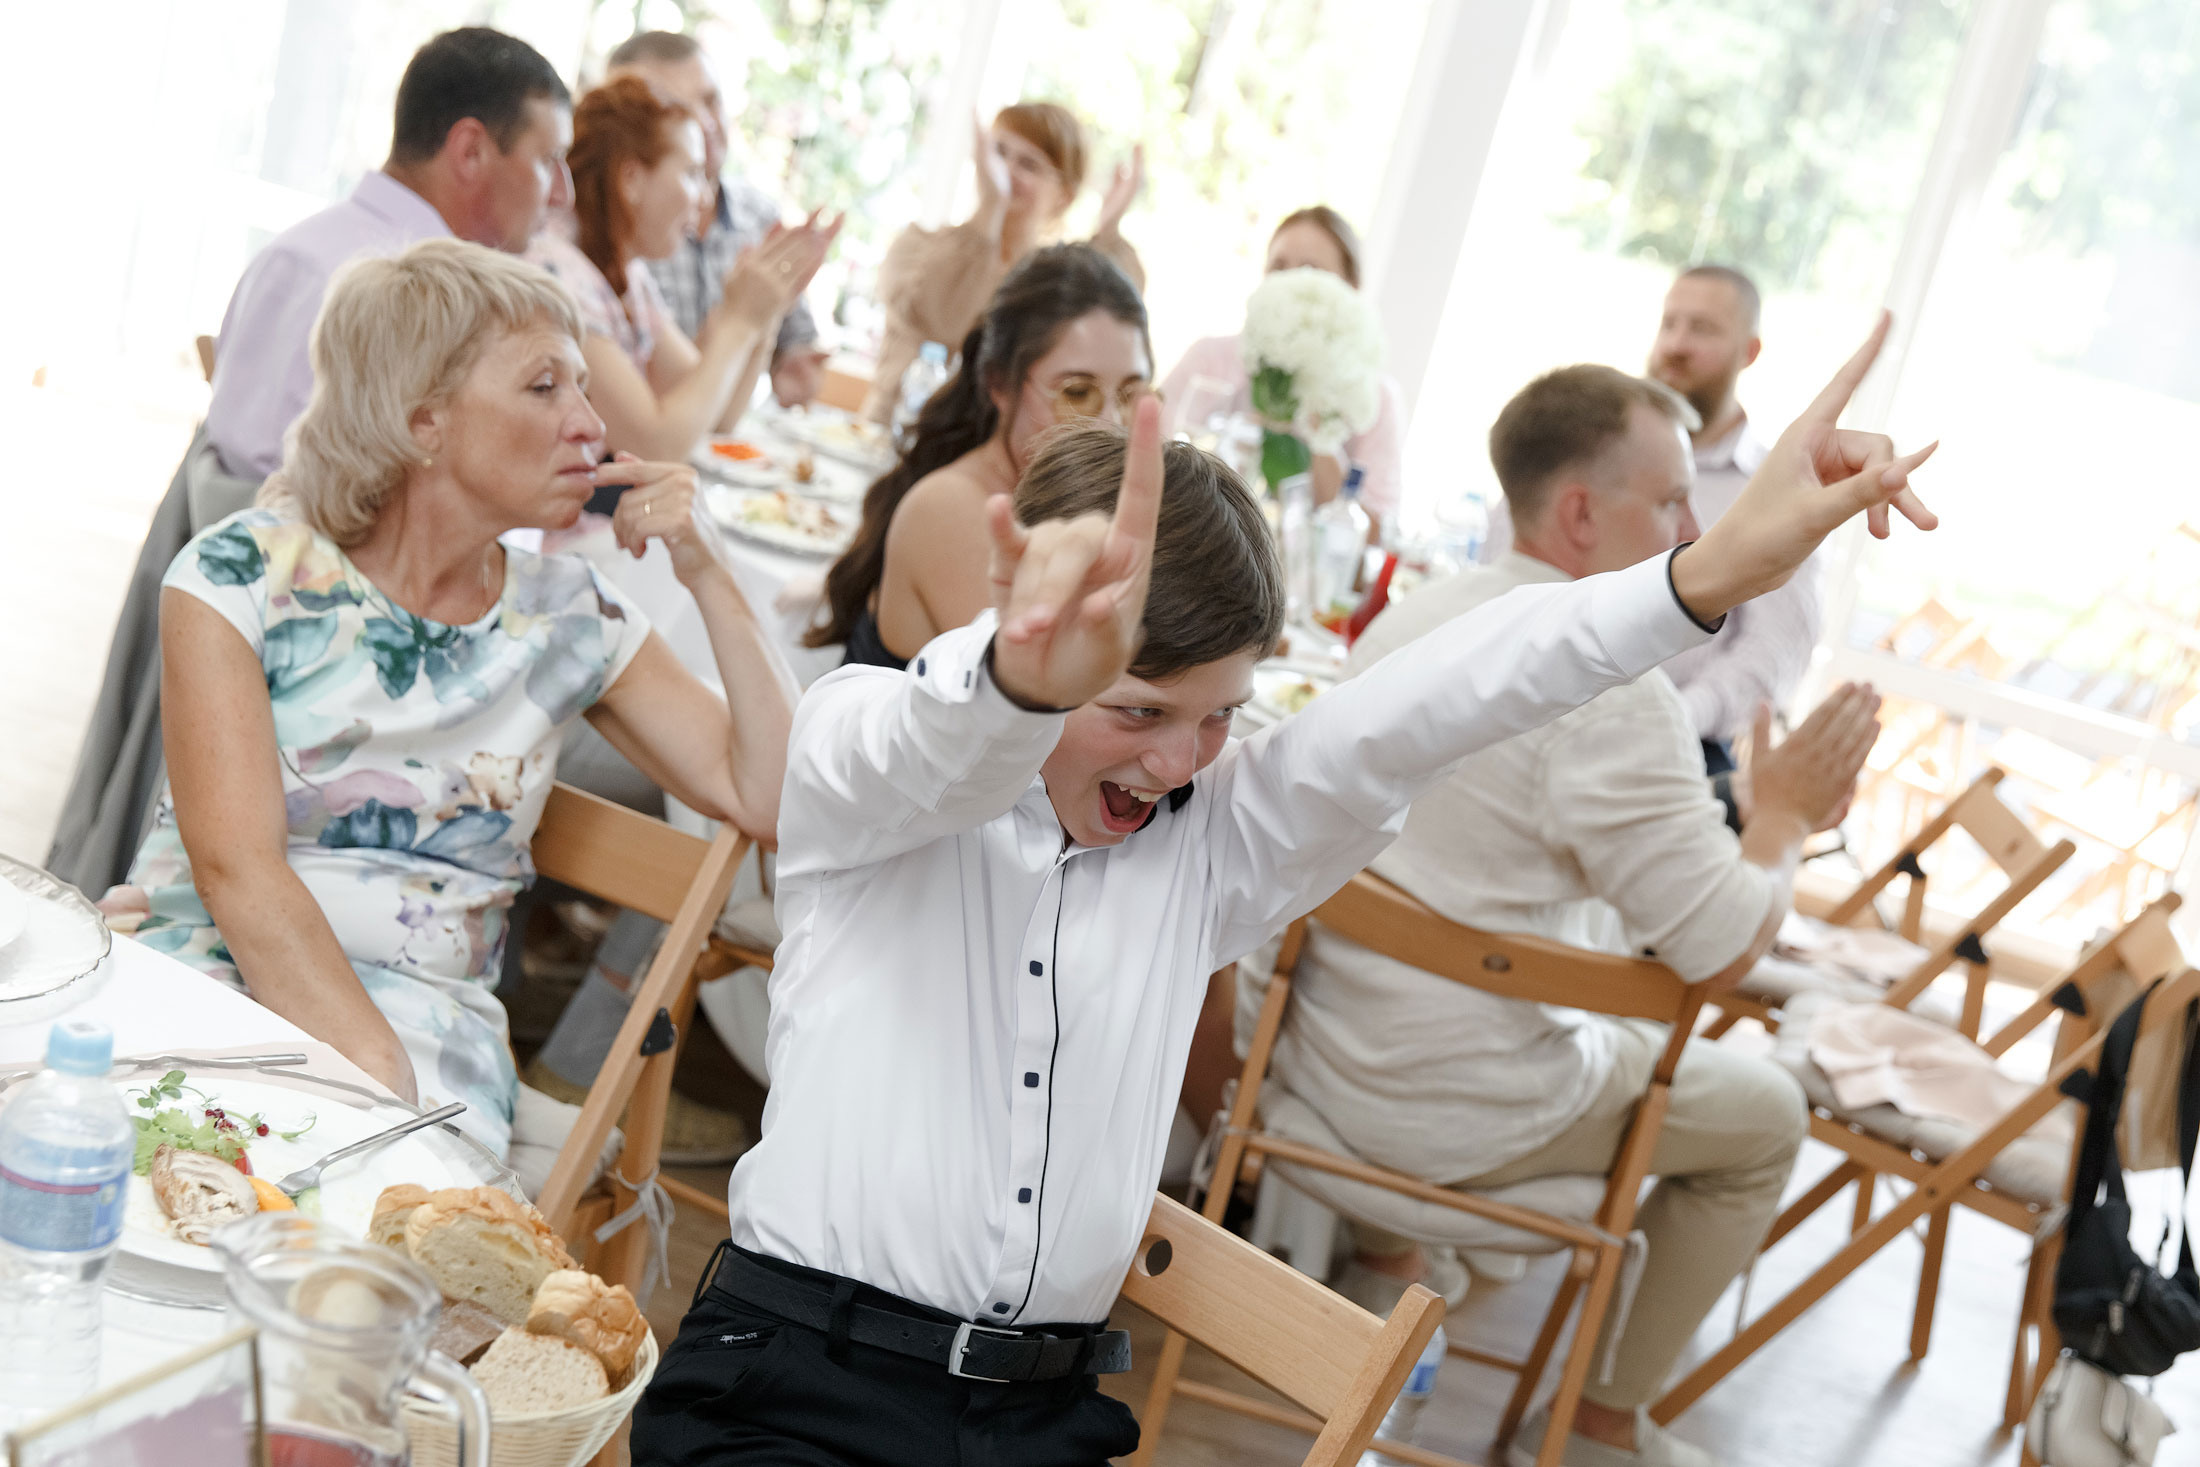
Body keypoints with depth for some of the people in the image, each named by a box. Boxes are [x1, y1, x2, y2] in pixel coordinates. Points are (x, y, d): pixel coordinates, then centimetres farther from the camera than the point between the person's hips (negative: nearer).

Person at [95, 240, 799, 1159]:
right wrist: (375, 1071, -24)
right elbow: (236, 868, -13)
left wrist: (709, 576, -3)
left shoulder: (569, 617, 8)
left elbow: (772, 801, 2)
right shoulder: (244, 572, -3)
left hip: (425, 1025, 2)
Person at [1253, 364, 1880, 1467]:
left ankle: (1384, 1253, 42)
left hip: (1304, 1045, 8)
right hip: (1457, 1115, -8)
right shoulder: (1613, 687, -23)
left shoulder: (1410, 617, 3)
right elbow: (1723, 949, -22)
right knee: (1765, 1115, 15)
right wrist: (1784, 815, -2)